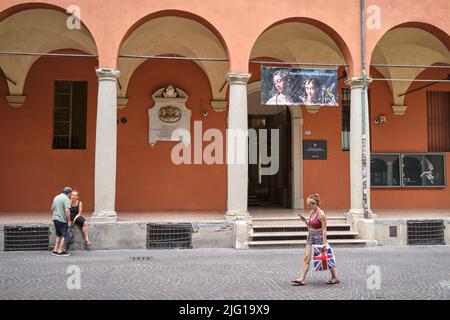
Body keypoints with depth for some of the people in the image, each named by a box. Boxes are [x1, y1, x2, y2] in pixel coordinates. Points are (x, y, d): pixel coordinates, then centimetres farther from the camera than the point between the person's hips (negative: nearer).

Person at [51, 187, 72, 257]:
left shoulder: (56, 197, 13)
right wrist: (69, 221, -18)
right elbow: (67, 210, -23)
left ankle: (55, 250, 19)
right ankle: (60, 251, 2)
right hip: (62, 220, -8)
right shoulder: (66, 199, -14)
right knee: (64, 236, 1)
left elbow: (52, 208, 23)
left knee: (59, 235, 18)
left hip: (55, 219, 8)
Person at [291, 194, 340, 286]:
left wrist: (324, 243, -19)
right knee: (306, 258, 1)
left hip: (319, 237, -8)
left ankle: (334, 278, 22)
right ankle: (301, 279, 1)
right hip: (311, 237, 8)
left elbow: (324, 230, -17)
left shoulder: (321, 214, -17)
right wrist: (305, 220, 0)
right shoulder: (311, 212, 6)